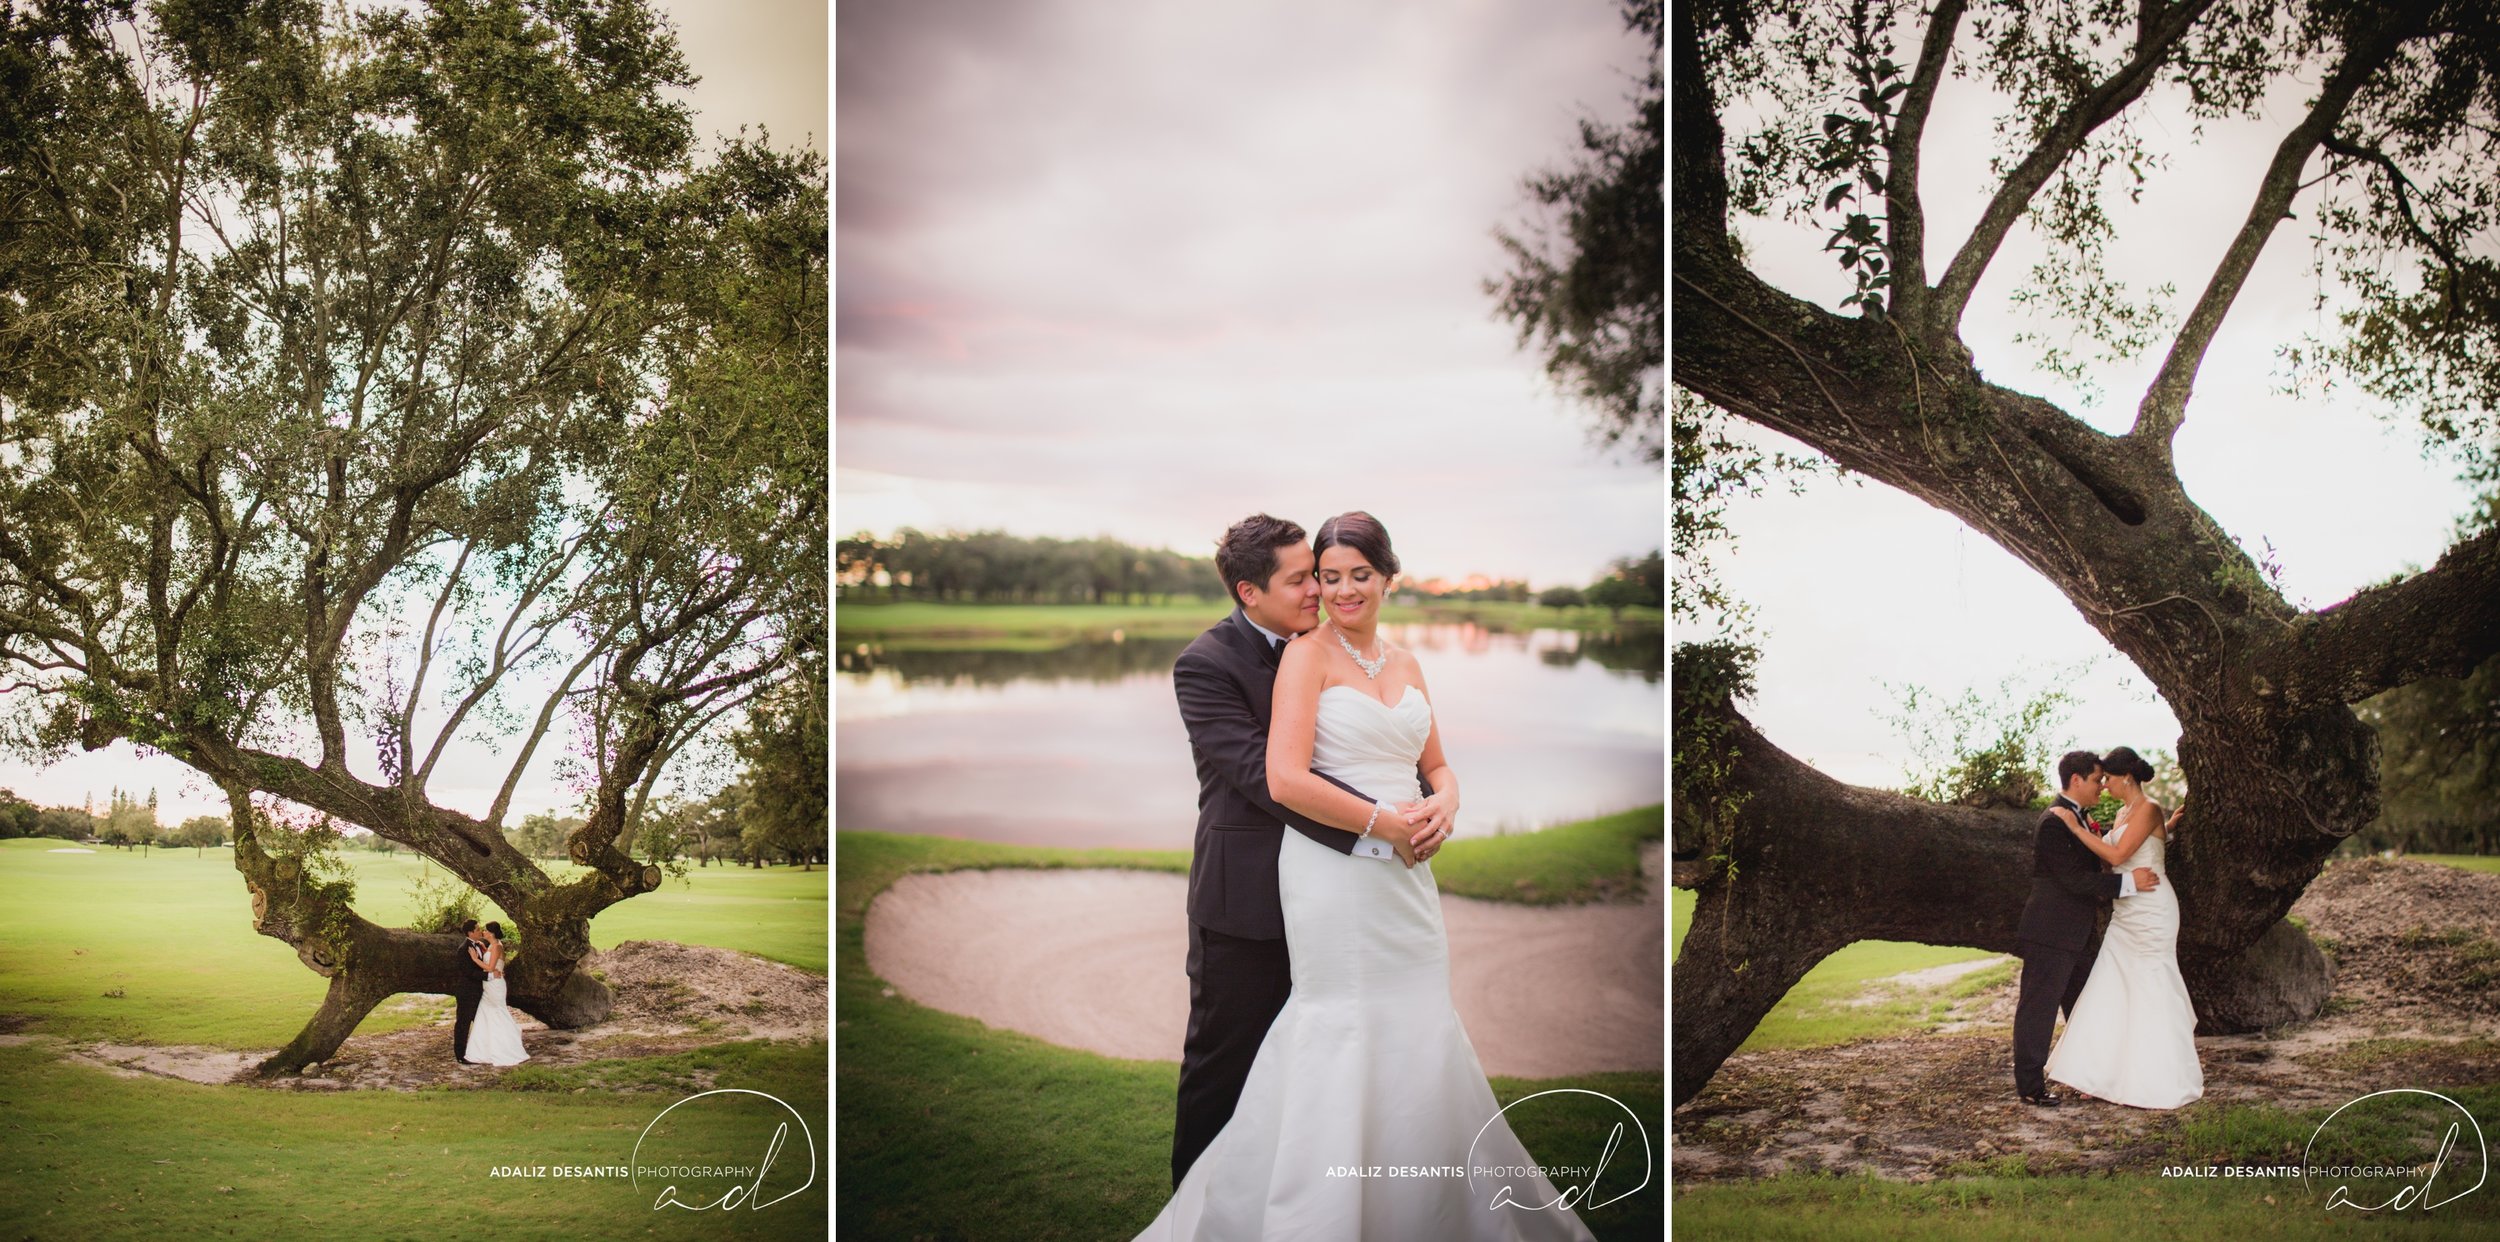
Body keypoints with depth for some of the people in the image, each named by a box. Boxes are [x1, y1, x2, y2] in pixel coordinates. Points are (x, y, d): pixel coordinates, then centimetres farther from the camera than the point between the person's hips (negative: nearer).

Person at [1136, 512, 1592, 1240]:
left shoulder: (1405, 663, 13)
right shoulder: (1309, 653, -7)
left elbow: (1437, 765, 19)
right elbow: (1285, 778, -18)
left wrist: (1444, 806, -4)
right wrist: (1385, 823, -15)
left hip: (1406, 874, 7)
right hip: (1333, 872, -6)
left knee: (1417, 1037, 10)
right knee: (1343, 1036, -2)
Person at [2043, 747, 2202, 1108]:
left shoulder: (2149, 810, -12)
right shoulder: (2123, 814, 14)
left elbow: (2117, 855, -20)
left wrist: (2076, 828, -16)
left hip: (2151, 913, -9)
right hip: (2126, 916, 9)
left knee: (2151, 992, -3)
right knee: (2111, 990, 6)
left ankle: (2159, 1082, 5)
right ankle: (2109, 1076, 10)